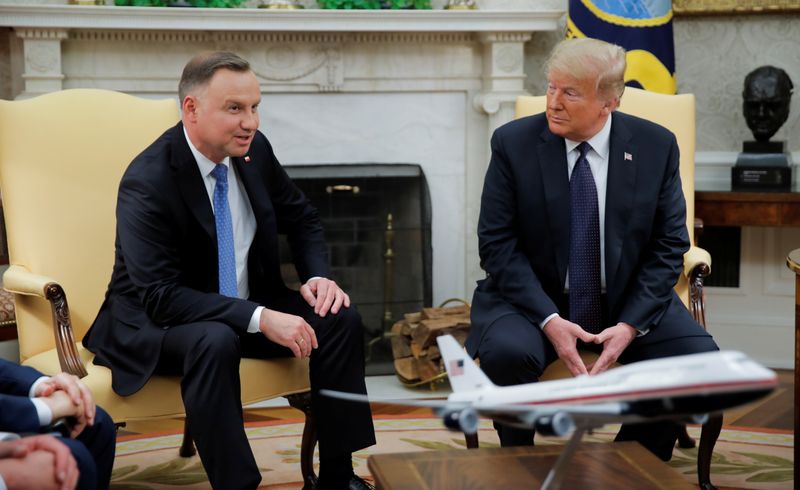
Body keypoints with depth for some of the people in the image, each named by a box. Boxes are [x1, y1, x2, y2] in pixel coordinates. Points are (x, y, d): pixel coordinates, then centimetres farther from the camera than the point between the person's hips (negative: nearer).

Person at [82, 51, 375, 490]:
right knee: (214, 341, -38)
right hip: (157, 322, -6)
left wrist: (316, 277, -9)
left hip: (249, 303, 7)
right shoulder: (147, 183, -24)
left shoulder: (254, 150, -4)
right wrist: (260, 318, -36)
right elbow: (161, 296, -29)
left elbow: (301, 218, 12)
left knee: (341, 319, -13)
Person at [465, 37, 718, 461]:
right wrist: (548, 320, -21)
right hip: (533, 297, -1)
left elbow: (669, 245, -2)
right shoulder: (513, 143, -8)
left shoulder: (655, 146, -4)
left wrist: (631, 325, -15)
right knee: (506, 352, -32)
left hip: (629, 301, 2)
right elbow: (497, 243, -9)